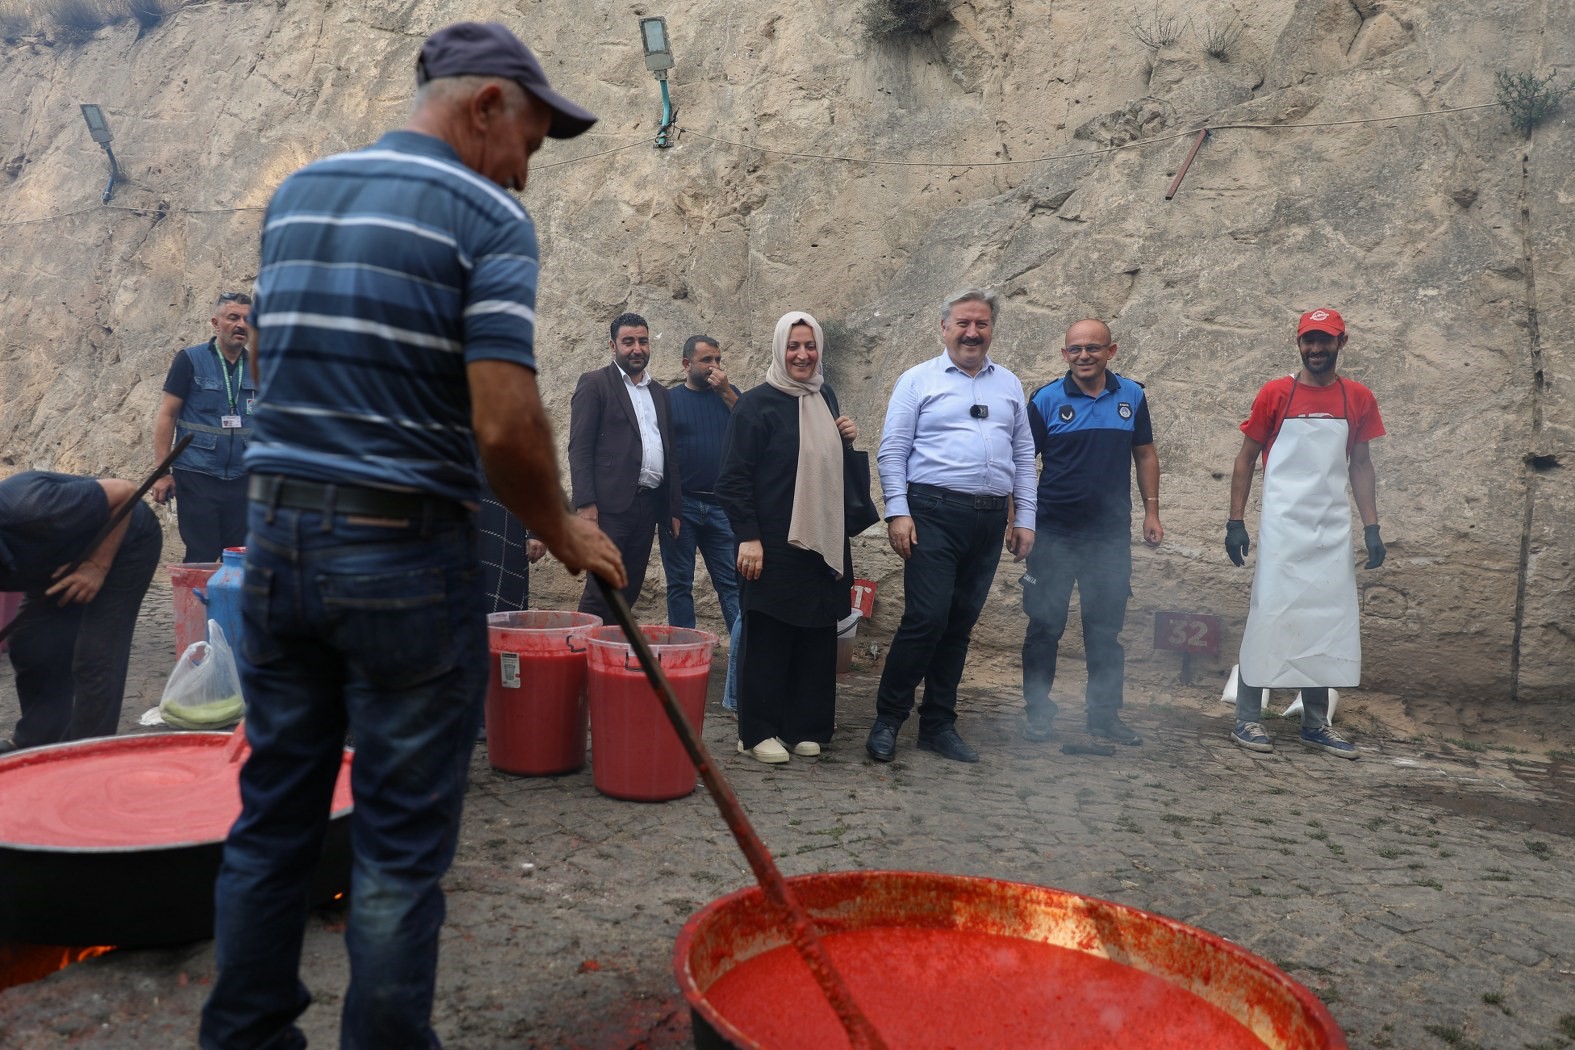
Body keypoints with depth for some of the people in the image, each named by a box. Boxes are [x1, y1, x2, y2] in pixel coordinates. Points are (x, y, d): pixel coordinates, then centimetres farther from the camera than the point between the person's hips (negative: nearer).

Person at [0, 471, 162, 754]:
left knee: (95, 659, -10)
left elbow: (124, 491, -28)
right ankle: (34, 745, 19)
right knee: (31, 649, 2)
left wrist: (99, 565, -30)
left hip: (123, 541, -6)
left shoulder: (31, 510, -40)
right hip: (63, 558, 7)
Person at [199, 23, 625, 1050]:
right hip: (405, 551, -6)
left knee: (273, 818, 16)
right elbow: (504, 423, -18)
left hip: (277, 538, 7)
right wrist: (563, 534, -3)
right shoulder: (487, 217, -8)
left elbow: (278, 360, 18)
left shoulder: (295, 194, 13)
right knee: (401, 843, 5)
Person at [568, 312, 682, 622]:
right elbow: (579, 447, -6)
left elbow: (670, 452, 18)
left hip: (649, 504, 6)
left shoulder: (659, 391, 19)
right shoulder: (594, 384, 1)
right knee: (601, 592, -7)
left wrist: (674, 508, 13)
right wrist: (585, 503, -15)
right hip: (611, 504, -6)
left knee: (629, 593, 8)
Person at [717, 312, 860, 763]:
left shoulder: (826, 398, 12)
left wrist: (846, 438, 4)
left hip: (823, 541, 6)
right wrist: (748, 537, -18)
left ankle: (804, 727, 21)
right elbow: (732, 478, -11)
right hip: (774, 545, -6)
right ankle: (758, 733, 12)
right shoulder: (757, 404, -7)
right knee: (767, 640, 1)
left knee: (817, 638, 9)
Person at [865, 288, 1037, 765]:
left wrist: (1024, 518, 9)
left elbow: (1023, 456, 16)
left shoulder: (1008, 385, 15)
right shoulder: (918, 380, 3)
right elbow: (892, 452, -2)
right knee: (925, 619, -11)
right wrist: (898, 512, -11)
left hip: (990, 520, 5)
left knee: (960, 626, 10)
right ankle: (887, 721, 5)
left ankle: (939, 726, 21)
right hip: (935, 514, -4)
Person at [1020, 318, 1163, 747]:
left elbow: (1145, 454, 12)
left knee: (1106, 629, 10)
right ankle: (1038, 713, 16)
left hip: (1112, 534, 2)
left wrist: (1151, 511, 6)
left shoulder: (1132, 396, 5)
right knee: (1045, 626, 4)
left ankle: (1105, 714, 22)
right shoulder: (1045, 400, -3)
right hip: (1054, 533, -2)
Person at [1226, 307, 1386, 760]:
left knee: (1329, 622, 8)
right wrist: (1235, 521, -5)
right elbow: (1245, 458, 1)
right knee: (1267, 616, -3)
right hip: (1281, 527, -4)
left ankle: (1316, 724, 19)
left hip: (1333, 530, 4)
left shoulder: (1359, 399, 7)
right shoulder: (1275, 393, -2)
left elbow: (1361, 466, 13)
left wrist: (1371, 527, 6)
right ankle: (1247, 719, 6)